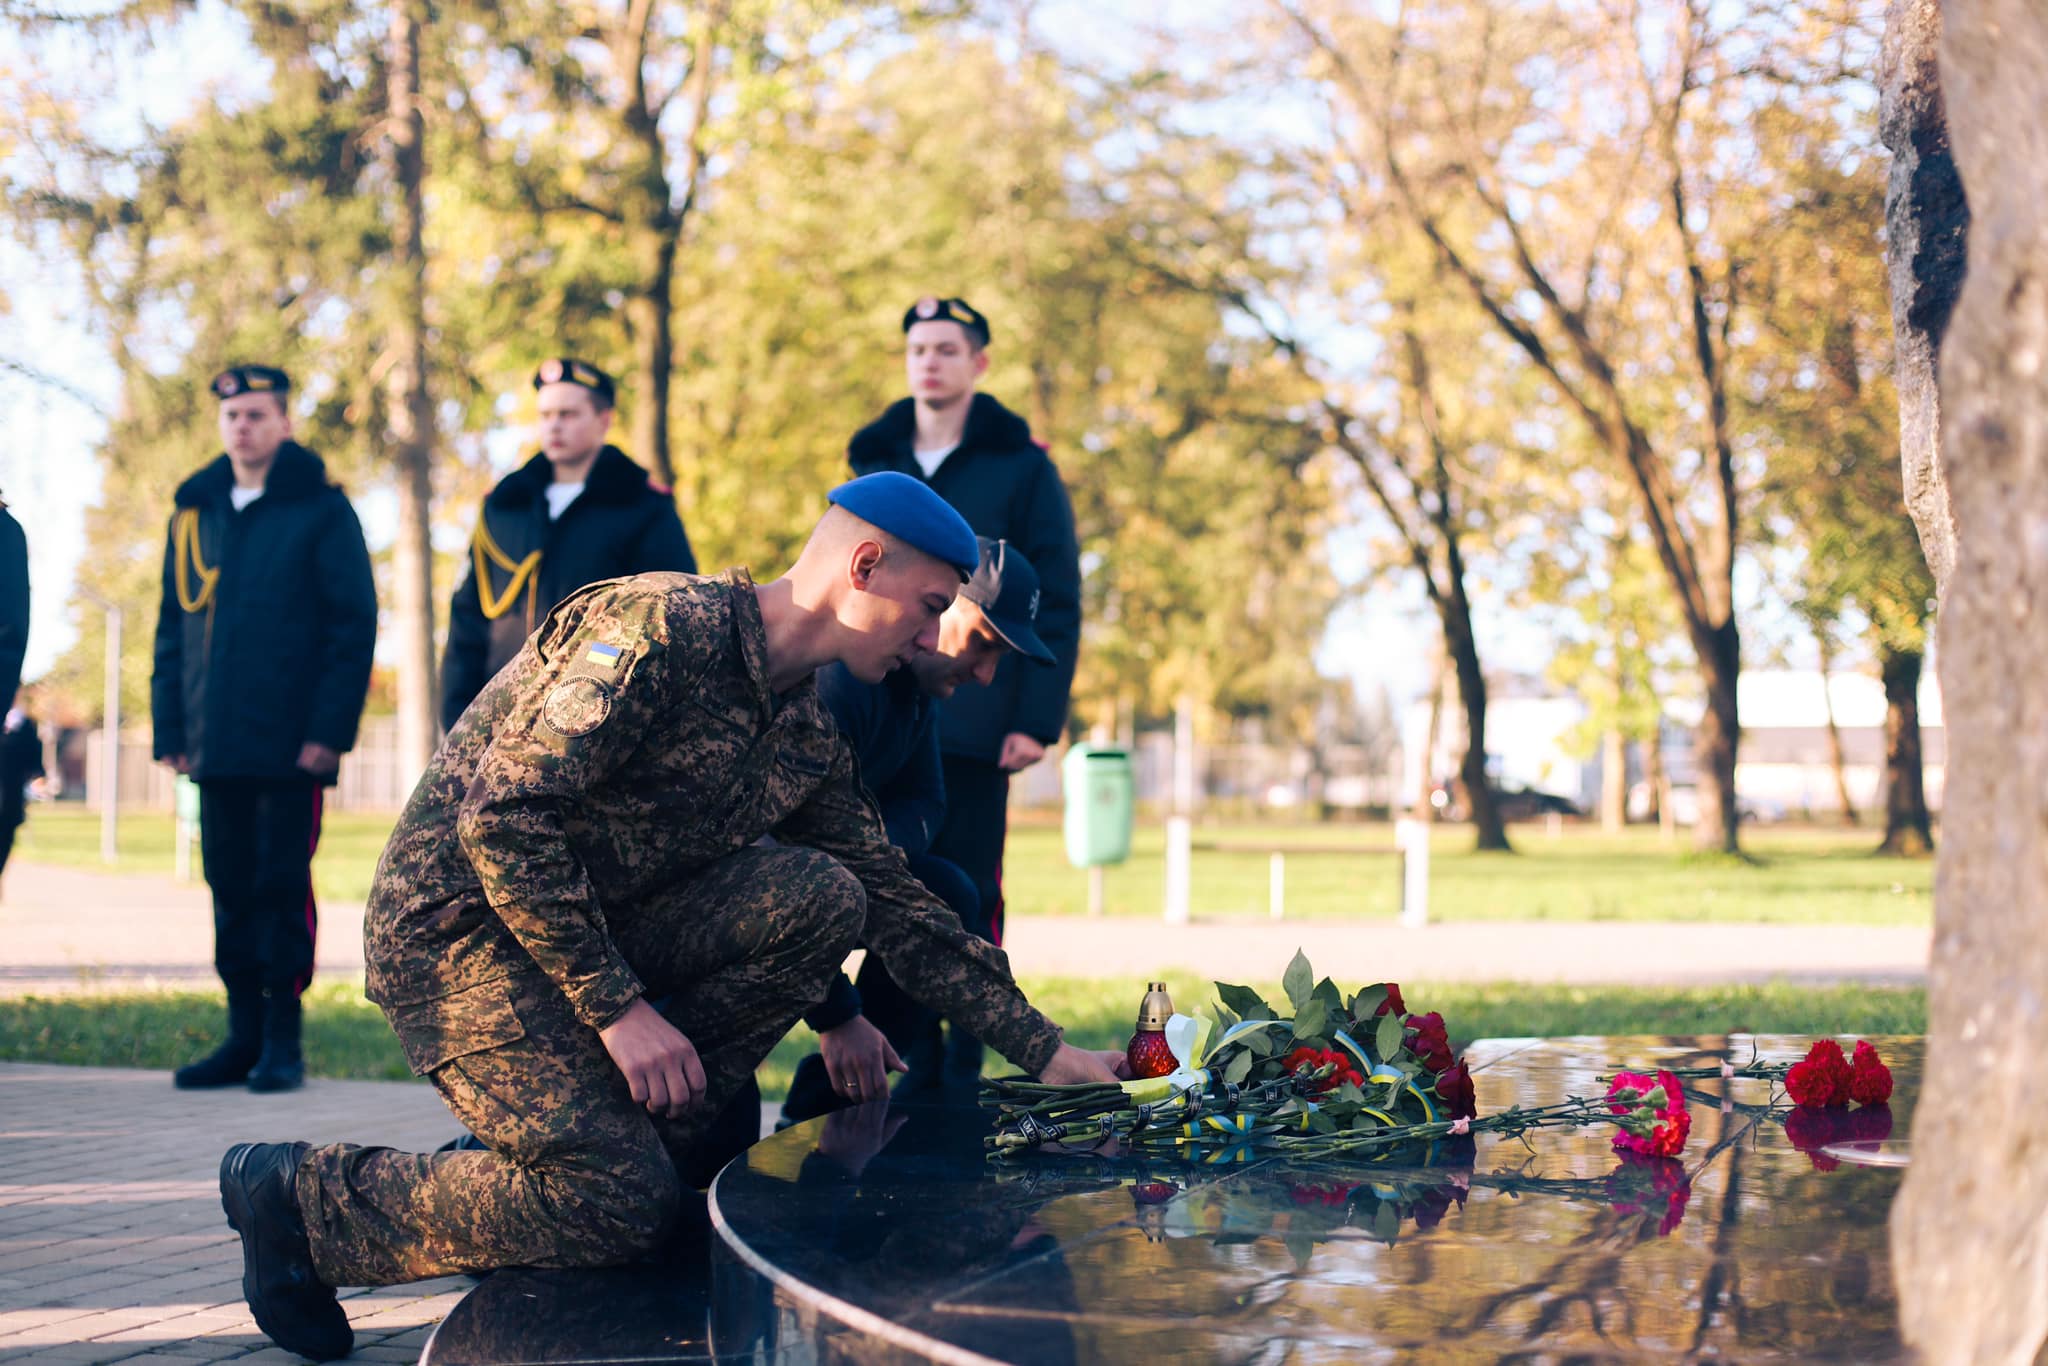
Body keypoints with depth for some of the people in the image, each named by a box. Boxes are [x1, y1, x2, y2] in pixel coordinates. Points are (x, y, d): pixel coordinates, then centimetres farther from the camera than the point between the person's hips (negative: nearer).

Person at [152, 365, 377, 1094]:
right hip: (216, 746, 5)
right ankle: (243, 1036, 14)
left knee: (283, 887, -2)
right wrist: (171, 729, 8)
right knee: (231, 888, 8)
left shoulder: (321, 511, -1)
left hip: (291, 746, -5)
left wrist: (330, 730, -12)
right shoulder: (194, 515, 14)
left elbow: (354, 624, -5)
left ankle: (283, 1041, 4)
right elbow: (173, 630, 17)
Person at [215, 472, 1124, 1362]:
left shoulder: (809, 740, 8)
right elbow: (500, 817, -25)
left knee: (822, 895, -10)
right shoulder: (660, 629, -20)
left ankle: (626, 1132, -4)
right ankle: (300, 1196, -3)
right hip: (453, 923, -8)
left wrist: (1047, 1054, 9)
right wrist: (618, 1008, -23)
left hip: (594, 928, 8)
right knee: (624, 1202, -19)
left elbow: (898, 908, 14)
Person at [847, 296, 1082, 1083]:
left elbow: (1057, 602, -2)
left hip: (972, 720, -3)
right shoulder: (873, 464, 13)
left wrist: (1038, 719, -11)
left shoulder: (1021, 466, 2)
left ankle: (962, 1074, 6)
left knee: (967, 900, 1)